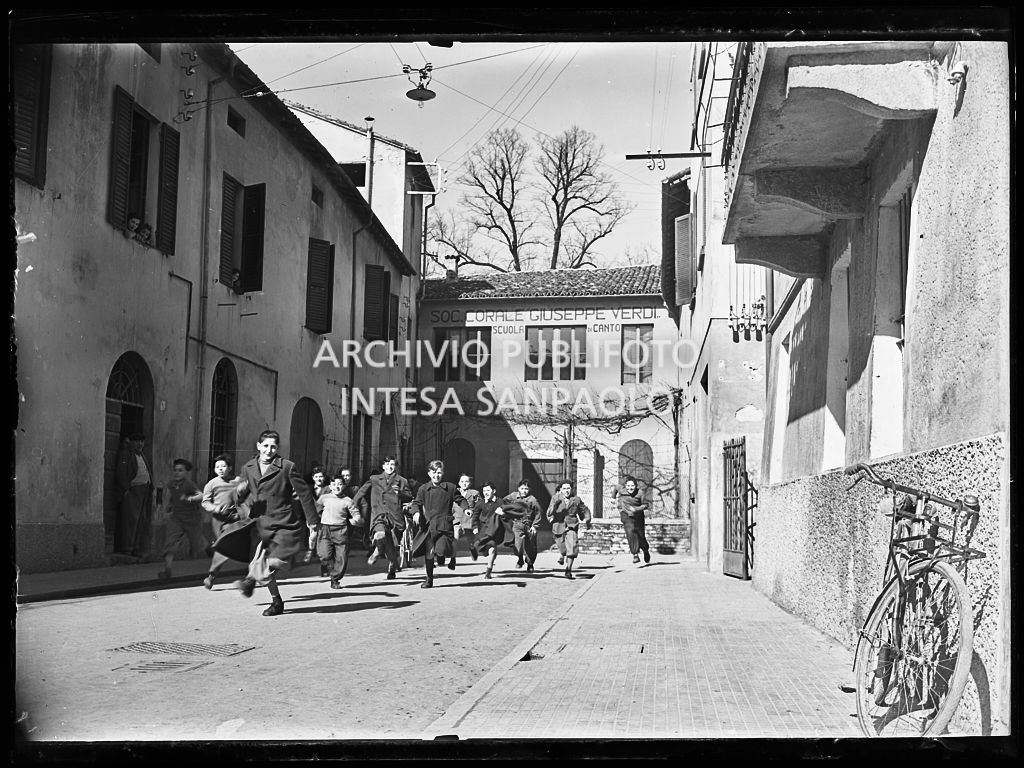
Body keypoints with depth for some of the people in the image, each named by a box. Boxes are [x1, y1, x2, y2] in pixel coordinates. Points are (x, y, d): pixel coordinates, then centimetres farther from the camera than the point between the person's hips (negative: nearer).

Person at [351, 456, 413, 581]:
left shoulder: (401, 481, 14)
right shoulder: (374, 479, 15)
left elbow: (409, 497, 12)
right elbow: (361, 492, 17)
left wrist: (399, 493, -7)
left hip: (395, 515, 1)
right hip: (378, 515, -1)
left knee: (392, 546, 1)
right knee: (380, 535, -31)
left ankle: (392, 569, 27)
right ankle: (377, 551, 3)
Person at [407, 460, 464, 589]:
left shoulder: (451, 487, 4)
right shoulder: (423, 489, 6)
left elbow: (460, 500, 14)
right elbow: (417, 503, 8)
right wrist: (416, 512, -11)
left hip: (445, 525, -2)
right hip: (428, 524, 2)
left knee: (441, 551, -17)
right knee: (428, 552, 3)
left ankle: (452, 556, 21)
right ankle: (429, 579, 19)